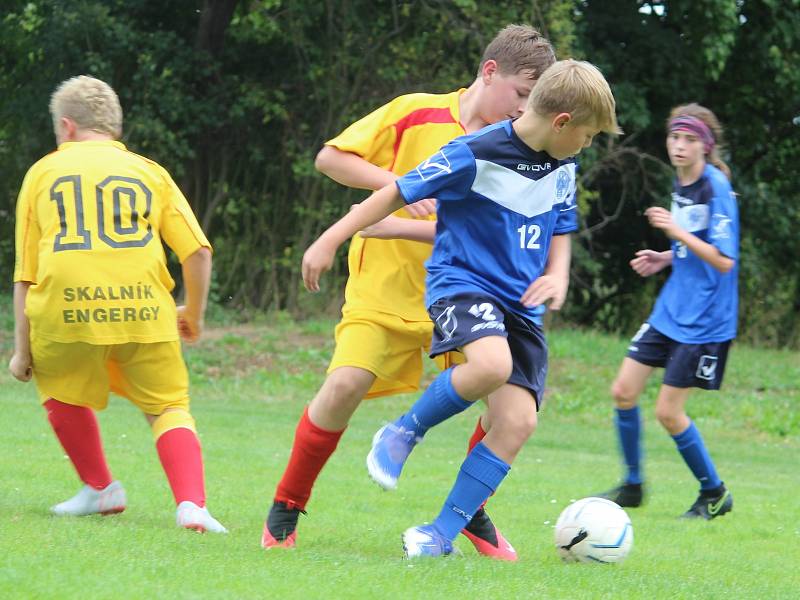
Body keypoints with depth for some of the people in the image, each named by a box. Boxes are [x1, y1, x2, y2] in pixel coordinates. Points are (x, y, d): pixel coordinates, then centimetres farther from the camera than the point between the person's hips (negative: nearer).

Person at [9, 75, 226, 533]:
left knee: (62, 394, 26)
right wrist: (194, 315, 24)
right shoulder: (149, 172, 17)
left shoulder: (43, 173, 16)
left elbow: (25, 274, 13)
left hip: (65, 311, 0)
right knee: (168, 407, 9)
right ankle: (192, 502, -11)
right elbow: (198, 252, 9)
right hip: (144, 309, 1)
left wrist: (22, 349, 15)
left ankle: (100, 488, 29)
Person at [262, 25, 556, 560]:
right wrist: (398, 185, -17)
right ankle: (286, 507, 0)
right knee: (346, 384, -21)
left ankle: (472, 510, 9)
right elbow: (330, 158, -3)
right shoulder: (416, 114, -5)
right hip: (384, 288, -3)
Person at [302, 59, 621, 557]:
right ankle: (404, 433, -10)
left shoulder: (561, 168, 8)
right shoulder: (476, 155, -14)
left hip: (521, 305, 7)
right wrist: (329, 241, -8)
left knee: (519, 421, -12)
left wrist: (557, 276, 1)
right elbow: (399, 193, -9)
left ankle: (442, 534, -4)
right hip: (462, 280, -6)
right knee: (492, 364, -37)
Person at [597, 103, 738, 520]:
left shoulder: (717, 188, -17)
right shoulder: (680, 184, 8)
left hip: (704, 321, -8)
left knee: (668, 412, -5)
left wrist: (677, 232, -29)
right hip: (669, 312, 8)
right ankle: (632, 486, 21)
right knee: (623, 392, 5)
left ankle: (714, 494, 14)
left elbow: (724, 261, -23)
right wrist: (664, 259, 6)